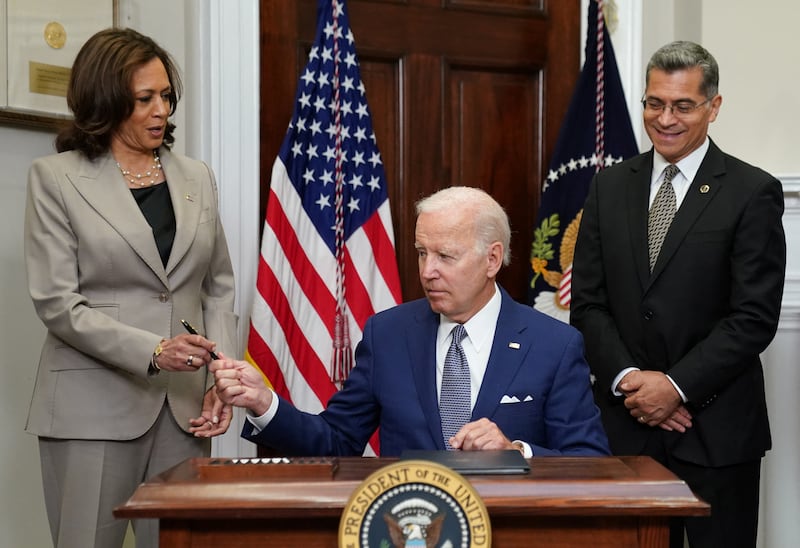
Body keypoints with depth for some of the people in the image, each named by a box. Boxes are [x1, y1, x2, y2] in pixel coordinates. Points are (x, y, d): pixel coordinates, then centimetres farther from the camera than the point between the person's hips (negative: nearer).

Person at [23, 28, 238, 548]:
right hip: (95, 403, -3)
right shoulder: (55, 178, 1)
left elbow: (219, 288, 14)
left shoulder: (197, 177, 13)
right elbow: (56, 301, -7)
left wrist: (219, 380, 0)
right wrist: (152, 352, -18)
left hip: (184, 405, 3)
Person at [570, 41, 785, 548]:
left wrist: (676, 386, -14)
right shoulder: (610, 186, 8)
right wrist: (627, 378, -8)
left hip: (717, 430, -3)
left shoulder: (752, 193, -4)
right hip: (626, 421, 3)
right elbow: (589, 302, 6)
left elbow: (754, 317, -9)